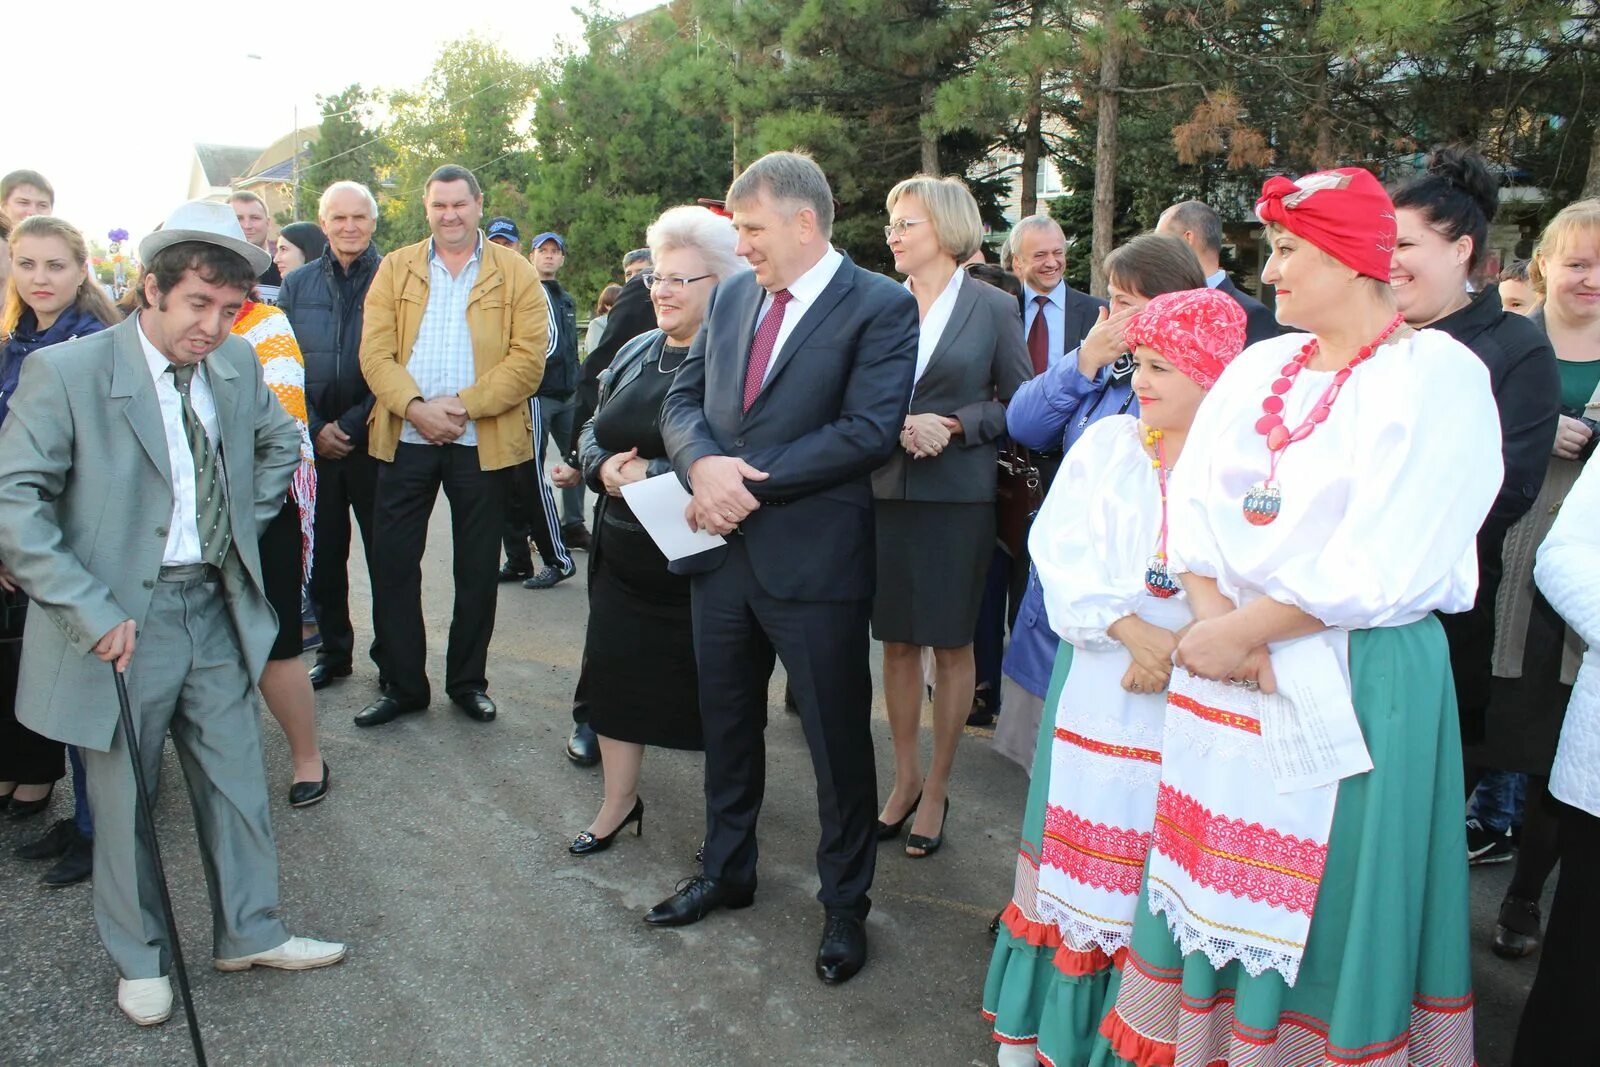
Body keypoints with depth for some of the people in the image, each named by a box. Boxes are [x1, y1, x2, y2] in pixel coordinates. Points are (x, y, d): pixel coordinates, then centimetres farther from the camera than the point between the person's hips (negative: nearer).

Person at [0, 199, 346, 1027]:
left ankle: (250, 934, 33)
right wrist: (92, 612, -21)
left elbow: (280, 440, 20)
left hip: (216, 608, 5)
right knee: (124, 799, 12)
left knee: (237, 782, 14)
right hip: (123, 619, -4)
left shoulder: (237, 364, 1)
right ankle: (139, 959, 33)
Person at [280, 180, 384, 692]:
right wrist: (313, 429, -5)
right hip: (315, 442, 3)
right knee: (323, 554, 11)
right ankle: (333, 651, 25)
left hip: (376, 440, -3)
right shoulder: (296, 285, 9)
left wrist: (353, 424, -11)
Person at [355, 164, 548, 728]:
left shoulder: (515, 273, 4)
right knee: (391, 562, 4)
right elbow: (375, 350, 0)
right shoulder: (395, 268, 10)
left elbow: (528, 357, -6)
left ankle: (468, 682, 23)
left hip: (484, 442, -1)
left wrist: (463, 405, -17)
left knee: (478, 569, 7)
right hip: (406, 438, 2)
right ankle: (402, 684, 18)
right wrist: (415, 405, -17)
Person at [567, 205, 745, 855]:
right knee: (615, 672, 12)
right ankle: (619, 802, 31)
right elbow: (595, 430, 17)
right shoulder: (636, 352, 11)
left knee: (707, 686, 6)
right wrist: (603, 468, -5)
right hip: (624, 555, 7)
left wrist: (651, 475, -20)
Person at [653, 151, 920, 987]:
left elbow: (868, 431, -19)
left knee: (838, 740, 8)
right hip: (723, 546, 7)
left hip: (814, 560, -6)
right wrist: (704, 465, -13)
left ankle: (845, 903, 28)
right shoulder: (732, 296, 10)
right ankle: (726, 870, 41)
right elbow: (682, 400, 9)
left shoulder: (879, 307, -10)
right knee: (727, 724, 20)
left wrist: (752, 480, -19)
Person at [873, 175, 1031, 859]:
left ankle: (937, 789, 21)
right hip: (886, 494, 3)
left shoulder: (993, 307, -1)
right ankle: (905, 779, 25)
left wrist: (954, 425, -13)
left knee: (951, 645, 6)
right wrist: (900, 427, -12)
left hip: (957, 498, -3)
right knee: (896, 642, 10)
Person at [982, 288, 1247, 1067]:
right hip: (1098, 678, 3)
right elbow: (1061, 549, -3)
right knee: (1082, 846, 9)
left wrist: (1180, 649, -19)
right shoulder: (1105, 442, 6)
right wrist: (1131, 630, -15)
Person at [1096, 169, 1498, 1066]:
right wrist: (1215, 616, -13)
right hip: (1226, 667, 6)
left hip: (1353, 682, -5)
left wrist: (1236, 632, -14)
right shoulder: (1259, 367, 9)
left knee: (1323, 907, 7)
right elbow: (1193, 502, 3)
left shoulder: (1437, 378, -10)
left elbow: (1378, 569, -18)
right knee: (1215, 882, 14)